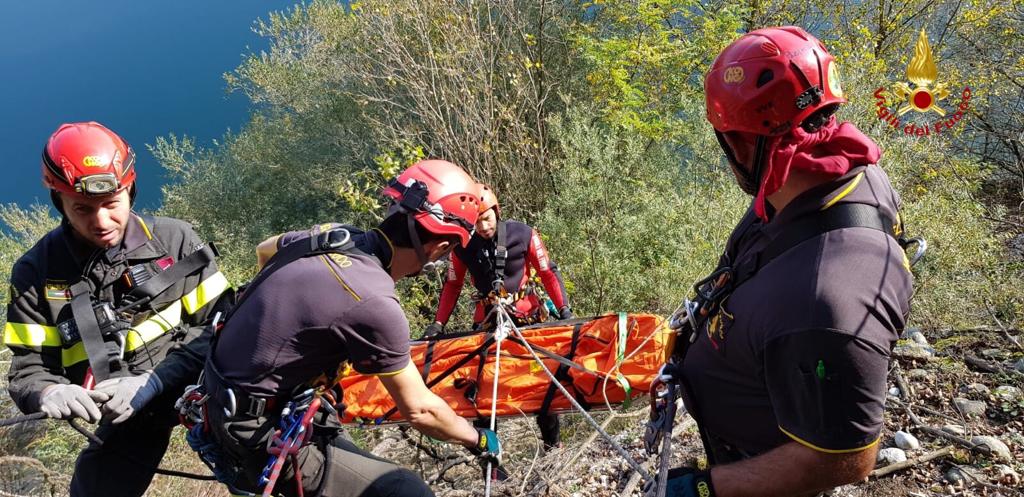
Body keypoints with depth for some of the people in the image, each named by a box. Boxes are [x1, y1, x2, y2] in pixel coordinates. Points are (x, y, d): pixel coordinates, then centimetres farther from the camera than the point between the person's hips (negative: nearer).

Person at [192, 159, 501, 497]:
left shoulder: (330, 234, -5)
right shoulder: (374, 303, -28)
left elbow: (264, 251, 19)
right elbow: (419, 410, -16)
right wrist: (480, 440, 2)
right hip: (258, 434, -9)